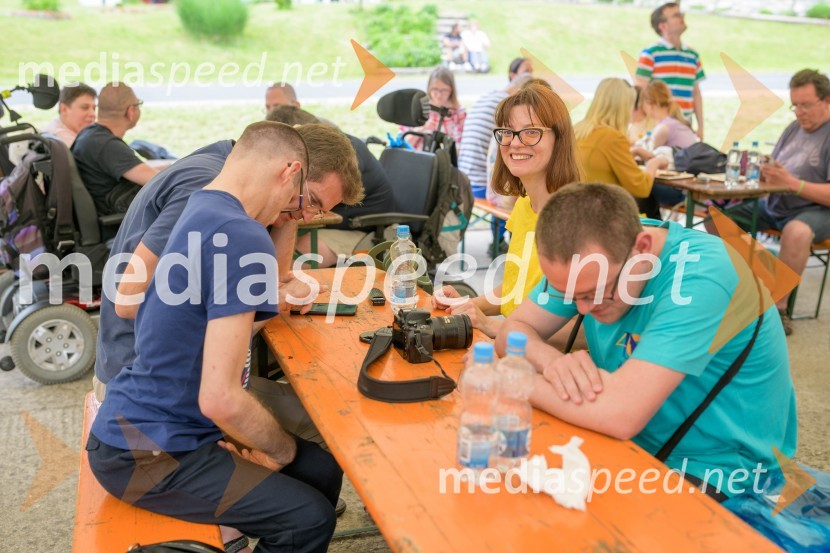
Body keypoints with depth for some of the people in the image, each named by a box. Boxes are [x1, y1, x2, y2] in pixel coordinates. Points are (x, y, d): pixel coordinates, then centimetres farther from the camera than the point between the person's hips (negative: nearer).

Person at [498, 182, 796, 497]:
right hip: (631, 445, 6)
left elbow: (622, 415, -34)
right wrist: (551, 360, -23)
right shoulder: (594, 256, -8)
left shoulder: (700, 274, -27)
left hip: (713, 479, -6)